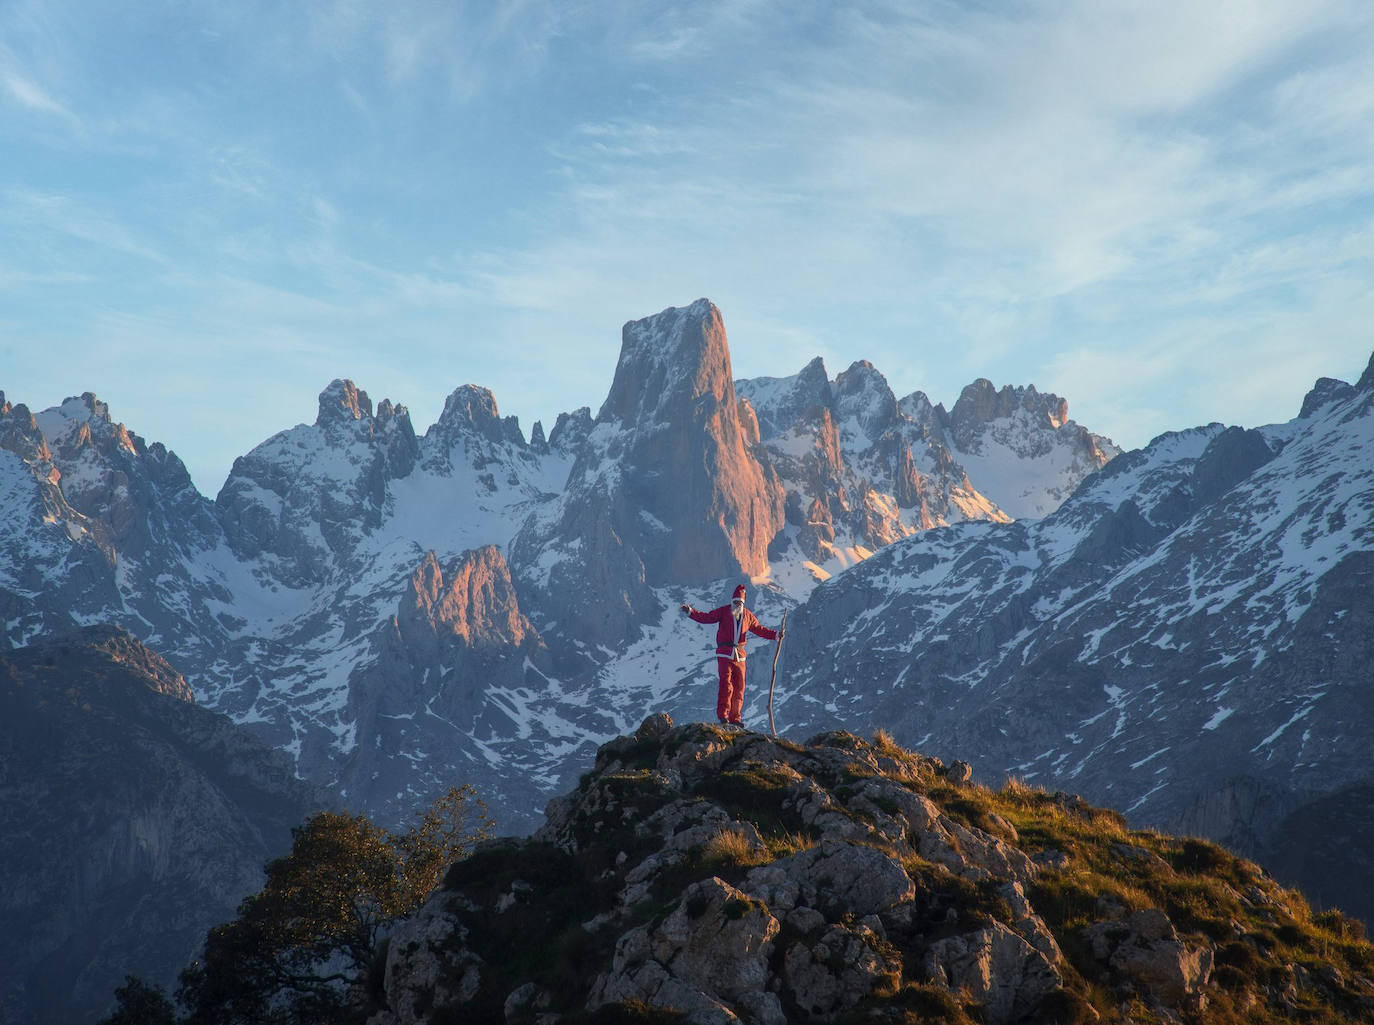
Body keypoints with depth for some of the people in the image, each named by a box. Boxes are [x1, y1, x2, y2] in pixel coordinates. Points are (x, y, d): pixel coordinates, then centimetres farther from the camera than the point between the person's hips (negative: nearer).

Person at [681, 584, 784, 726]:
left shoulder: (748, 616, 12)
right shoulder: (723, 611, 2)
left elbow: (760, 629, 19)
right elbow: (706, 617, -4)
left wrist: (775, 635, 9)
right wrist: (691, 612, -18)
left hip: (739, 656, 4)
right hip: (725, 654, -4)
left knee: (739, 687, 5)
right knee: (726, 684, -16)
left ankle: (734, 717, 12)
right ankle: (722, 715, -15)